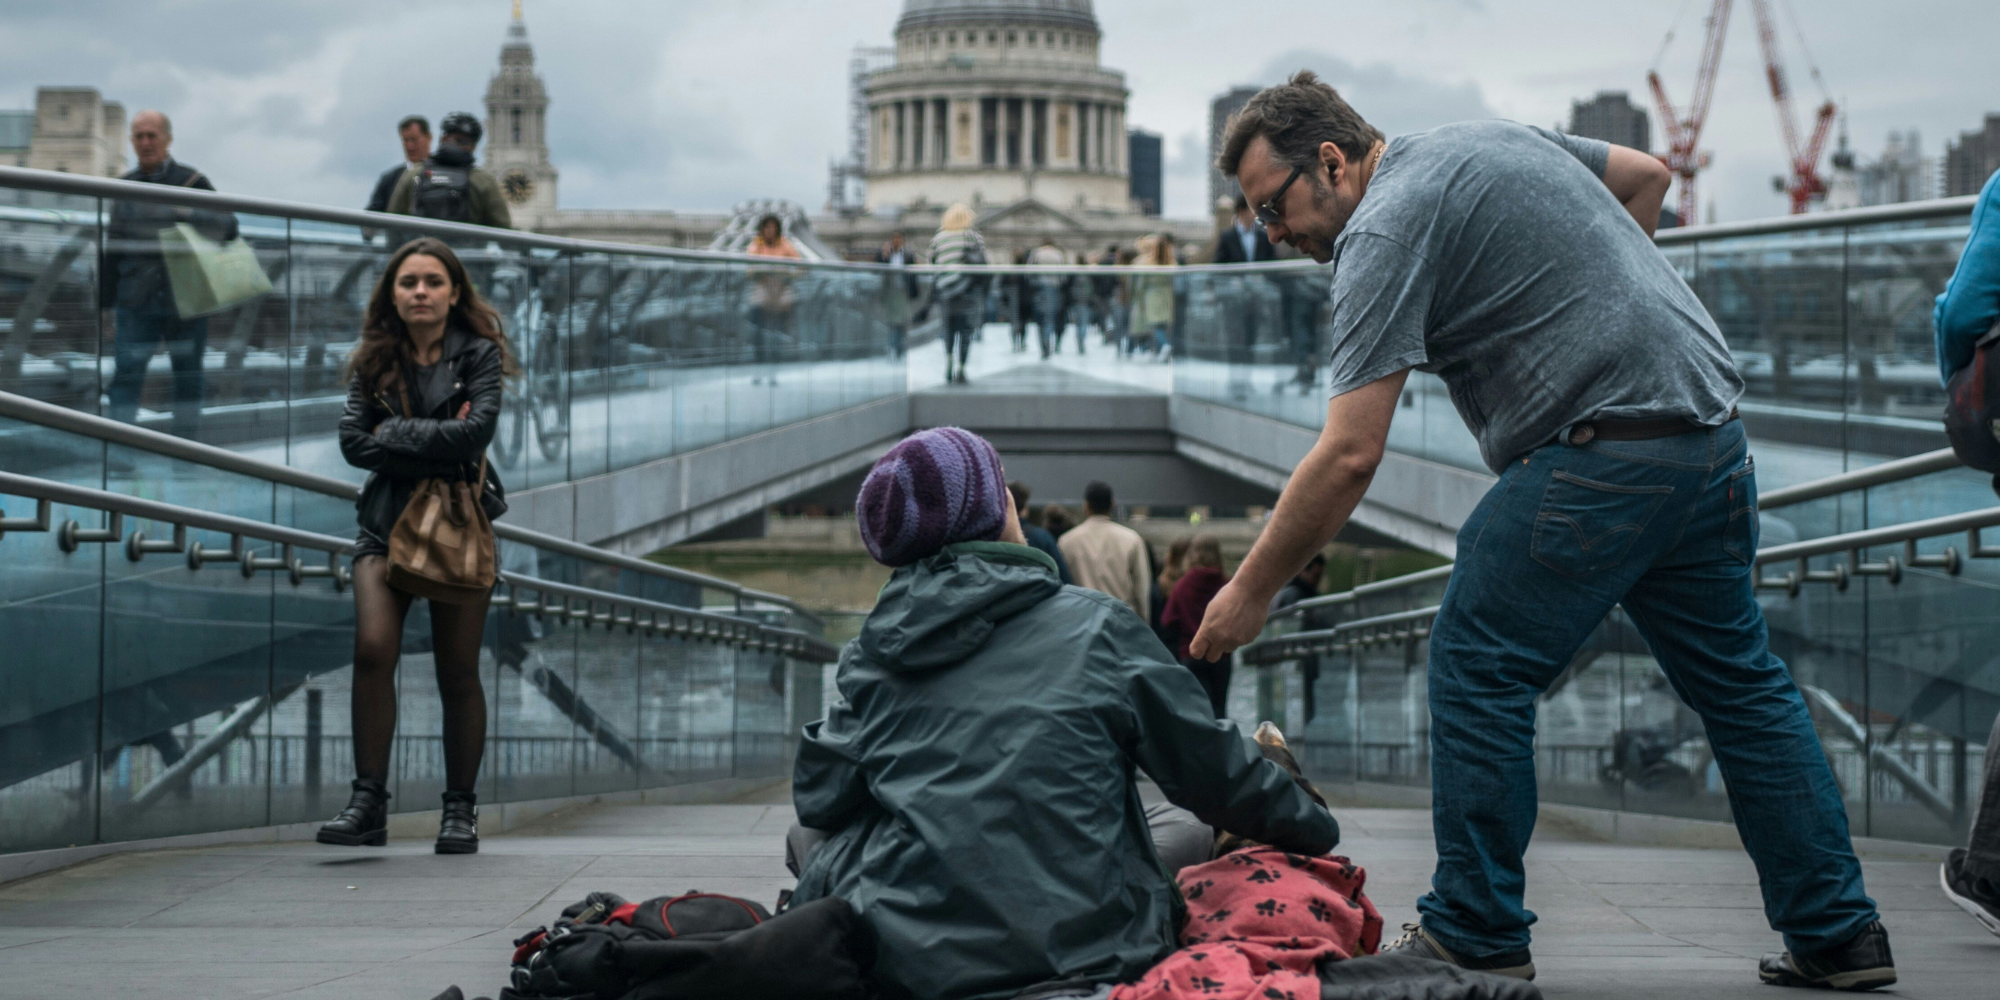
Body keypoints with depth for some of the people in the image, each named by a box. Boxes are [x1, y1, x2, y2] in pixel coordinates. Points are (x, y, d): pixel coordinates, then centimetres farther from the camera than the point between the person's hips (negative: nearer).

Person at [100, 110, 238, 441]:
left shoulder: (192, 181, 0)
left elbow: (229, 226, -9)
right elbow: (113, 251, 14)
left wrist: (190, 215, -27)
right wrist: (106, 301, 13)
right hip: (136, 304, 1)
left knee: (188, 376, 8)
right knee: (125, 375, -9)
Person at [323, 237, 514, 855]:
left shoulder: (478, 355, 1)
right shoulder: (374, 360, 8)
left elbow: (477, 430, -15)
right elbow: (353, 441, -4)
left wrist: (394, 435, -10)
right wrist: (436, 446, -11)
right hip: (387, 520, 1)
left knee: (457, 671, 1)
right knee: (373, 648, -18)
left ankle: (461, 811, 11)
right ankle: (368, 803, -15)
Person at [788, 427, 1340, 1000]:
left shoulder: (873, 652, 2)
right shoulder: (1096, 628, -3)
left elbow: (820, 799, 4)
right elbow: (1216, 773, 3)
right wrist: (1317, 831, 20)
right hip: (1082, 951, -1)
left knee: (808, 839, 28)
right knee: (1191, 827, 23)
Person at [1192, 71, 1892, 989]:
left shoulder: (1383, 230, -9)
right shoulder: (1492, 138, 18)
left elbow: (1350, 455, -15)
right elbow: (1647, 175, 29)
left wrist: (1251, 591, -8)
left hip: (1603, 450, -9)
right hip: (1712, 424, 9)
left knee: (1478, 667, 1)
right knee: (1738, 680, 15)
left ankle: (1476, 934, 6)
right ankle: (1837, 934, 18)